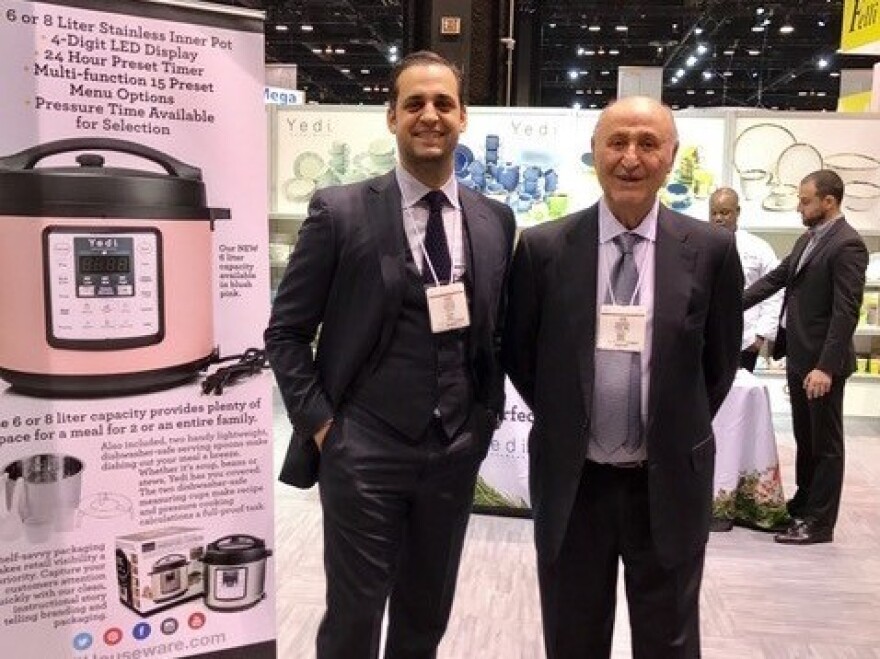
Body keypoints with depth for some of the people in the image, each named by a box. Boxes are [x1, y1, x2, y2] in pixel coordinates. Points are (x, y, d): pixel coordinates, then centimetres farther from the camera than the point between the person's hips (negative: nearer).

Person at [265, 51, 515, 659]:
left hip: (457, 452, 4)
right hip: (364, 453, -3)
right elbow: (285, 332, -3)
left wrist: (487, 413, 6)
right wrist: (321, 423, -8)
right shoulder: (341, 211, -7)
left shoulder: (495, 219, 5)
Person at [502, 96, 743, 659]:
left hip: (669, 485, 0)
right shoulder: (543, 247, -6)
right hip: (572, 482, 1)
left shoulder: (711, 250, -5)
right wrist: (564, 427, 6)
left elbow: (720, 362, 5)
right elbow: (519, 352, 5)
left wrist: (677, 437, 7)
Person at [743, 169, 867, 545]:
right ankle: (802, 507, 31)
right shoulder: (807, 239, 12)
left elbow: (846, 311, -21)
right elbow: (777, 278, 19)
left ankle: (819, 523, 14)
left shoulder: (847, 245, -16)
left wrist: (826, 367, -26)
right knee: (804, 439, 18)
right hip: (798, 355, 9)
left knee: (825, 443, 4)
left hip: (822, 361, -8)